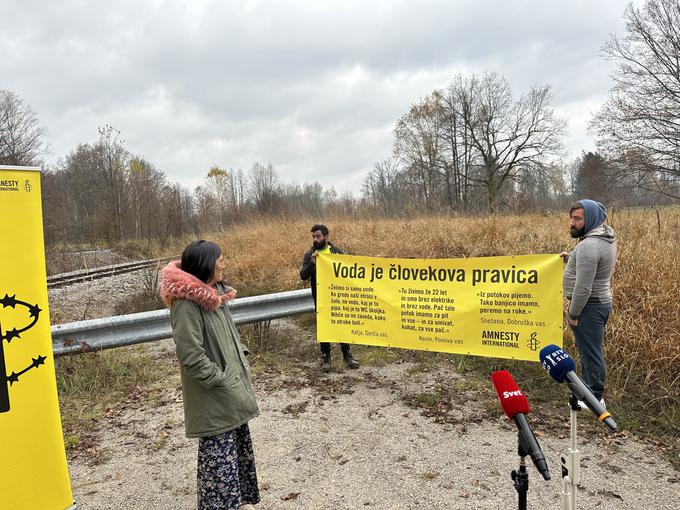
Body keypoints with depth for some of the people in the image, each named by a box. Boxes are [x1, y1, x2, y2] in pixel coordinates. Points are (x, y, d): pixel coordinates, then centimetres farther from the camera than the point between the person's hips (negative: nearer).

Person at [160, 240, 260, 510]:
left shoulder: (214, 293, 7)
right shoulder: (186, 302, -21)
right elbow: (190, 354, -24)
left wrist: (242, 364, 9)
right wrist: (220, 380, -18)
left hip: (232, 388, 9)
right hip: (214, 398, -9)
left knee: (239, 445, 20)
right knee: (219, 455, 2)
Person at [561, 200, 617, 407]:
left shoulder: (589, 245, -24)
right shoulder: (605, 238, 8)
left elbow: (583, 287, -25)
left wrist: (573, 314, -16)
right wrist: (572, 259, 9)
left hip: (589, 306, -10)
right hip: (601, 300, 10)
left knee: (590, 352, 2)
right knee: (591, 350, 21)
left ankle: (595, 398, 15)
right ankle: (589, 389, 34)